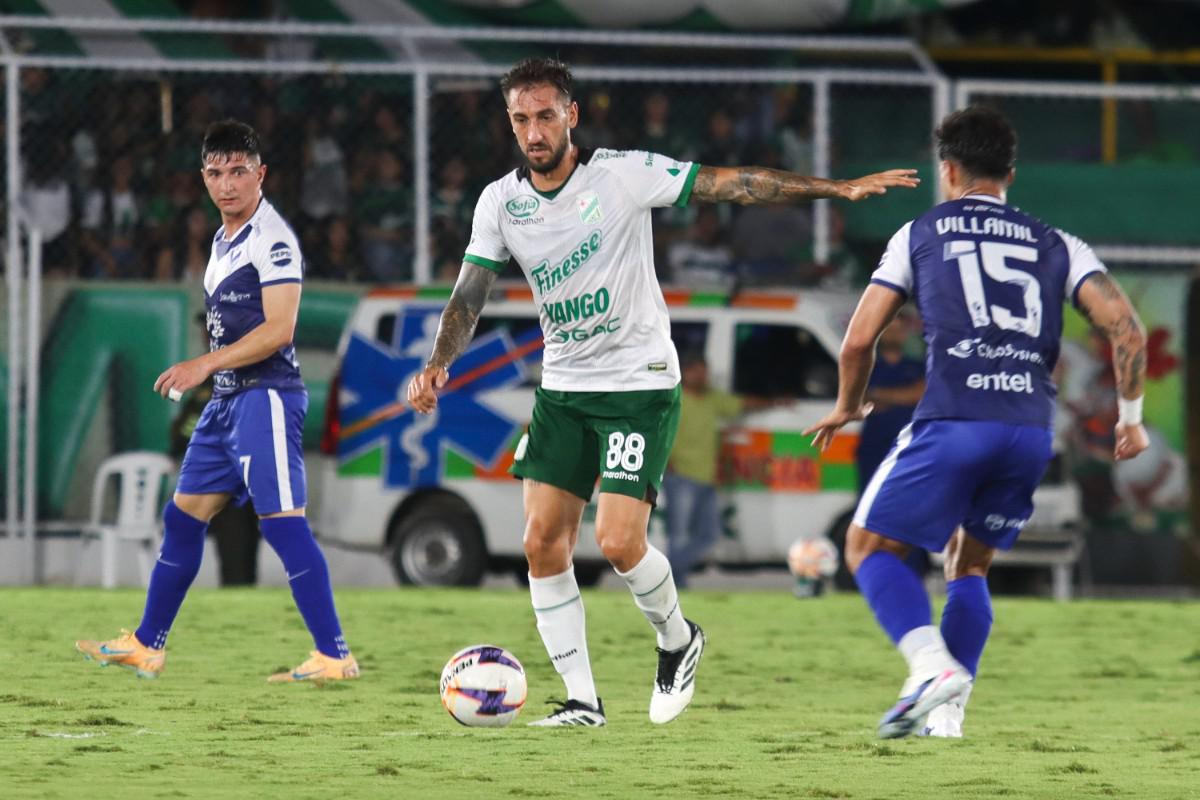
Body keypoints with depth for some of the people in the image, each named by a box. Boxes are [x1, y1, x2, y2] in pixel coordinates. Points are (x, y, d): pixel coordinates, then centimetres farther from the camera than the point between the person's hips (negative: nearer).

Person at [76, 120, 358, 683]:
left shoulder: (271, 239, -12)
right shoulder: (225, 240, 17)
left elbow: (278, 329, -20)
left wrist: (205, 364, -23)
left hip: (266, 397, -10)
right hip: (227, 401, 10)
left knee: (283, 521, -14)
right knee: (183, 516, 12)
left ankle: (334, 656, -15)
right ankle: (147, 646, 21)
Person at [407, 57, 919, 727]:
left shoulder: (624, 175, -13)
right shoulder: (500, 202, 1)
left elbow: (733, 186, -11)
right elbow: (469, 298, 5)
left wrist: (839, 188, -14)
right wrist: (438, 365, -14)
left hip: (640, 385, -5)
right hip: (562, 388, 5)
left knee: (618, 541, -15)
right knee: (543, 541, -3)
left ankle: (677, 641, 16)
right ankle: (582, 700, 7)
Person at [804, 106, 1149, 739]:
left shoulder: (920, 234, 14)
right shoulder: (1057, 247, 19)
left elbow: (859, 339, 11)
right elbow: (1126, 329, 5)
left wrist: (848, 406, 30)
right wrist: (1130, 417, 17)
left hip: (952, 422, -4)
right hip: (1032, 432, 4)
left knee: (870, 546, 10)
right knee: (969, 564, 23)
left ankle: (932, 665, -14)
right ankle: (947, 711, 12)